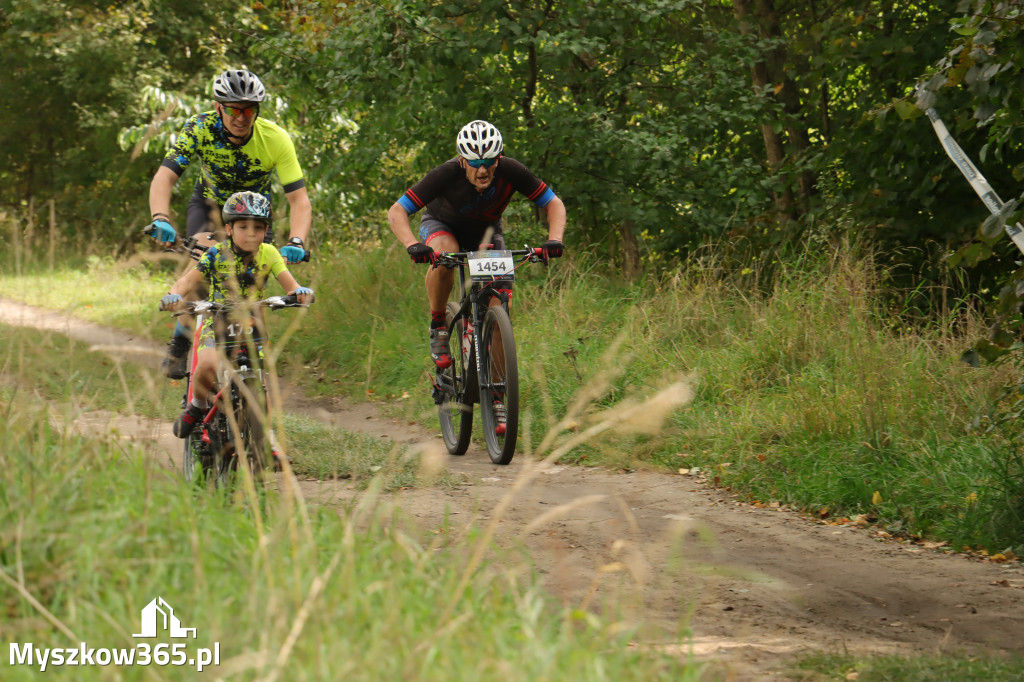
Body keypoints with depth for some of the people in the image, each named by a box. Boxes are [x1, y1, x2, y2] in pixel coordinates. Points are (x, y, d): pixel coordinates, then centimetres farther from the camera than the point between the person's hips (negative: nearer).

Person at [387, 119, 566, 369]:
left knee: (498, 303, -16)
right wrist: (412, 245, -55)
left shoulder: (510, 172, -31)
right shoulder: (447, 174, -37)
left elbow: (554, 204, -21)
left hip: (485, 230, 2)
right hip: (442, 224, -2)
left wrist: (554, 240, -40)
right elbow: (397, 211, -36)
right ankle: (437, 327, -17)